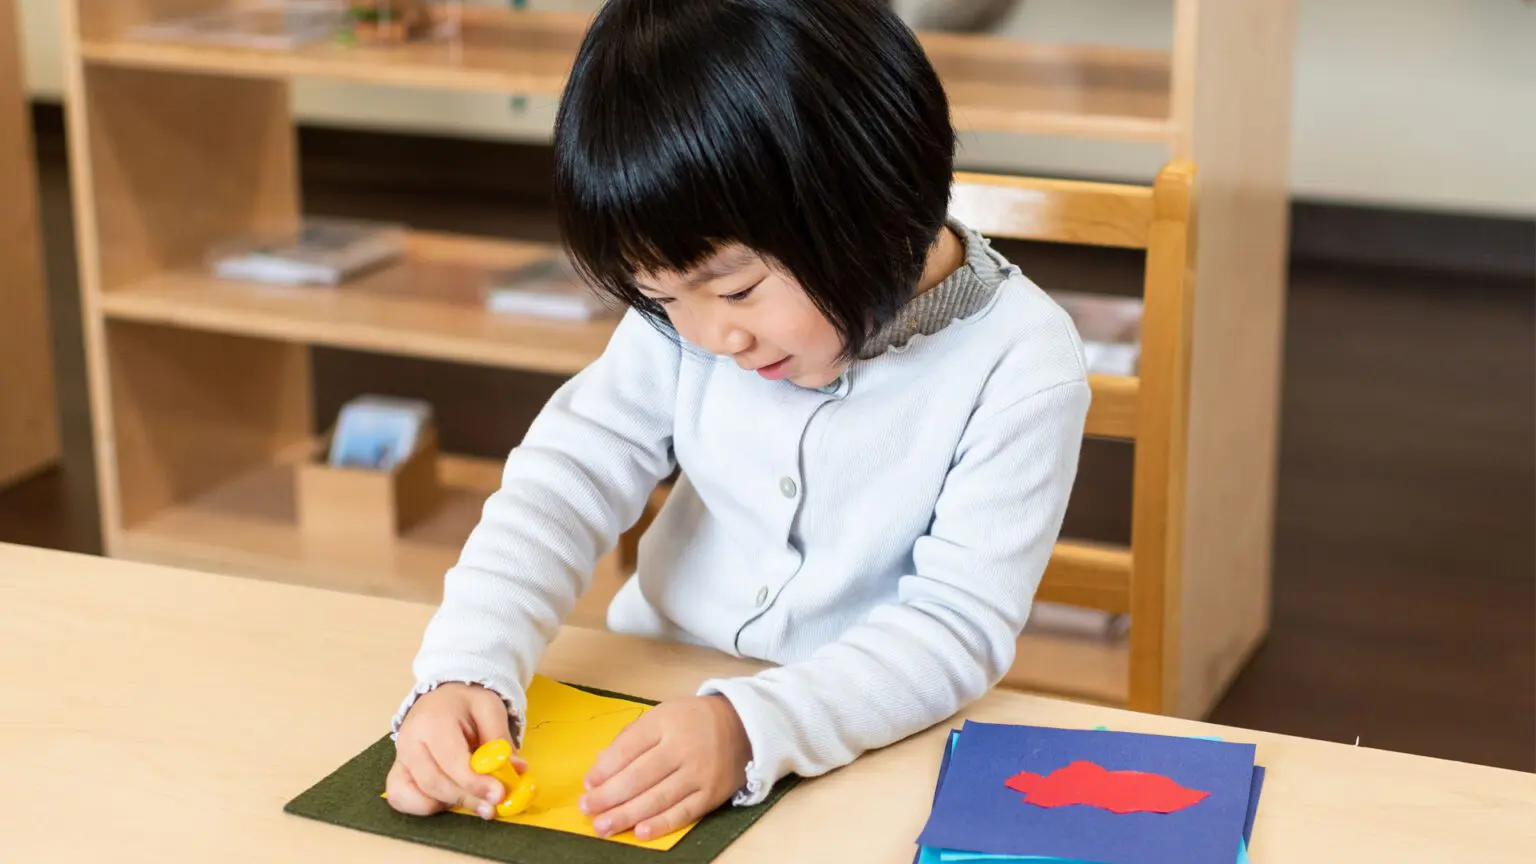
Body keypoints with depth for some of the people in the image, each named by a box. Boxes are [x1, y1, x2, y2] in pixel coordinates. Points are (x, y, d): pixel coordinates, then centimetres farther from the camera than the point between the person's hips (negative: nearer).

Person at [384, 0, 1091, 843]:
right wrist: (463, 672, -22)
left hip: (867, 743, -1)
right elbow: (566, 480, -6)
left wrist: (751, 728, -33)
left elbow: (958, 623, -19)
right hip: (652, 701, 1)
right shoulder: (684, 307, -7)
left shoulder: (1022, 368, -17)